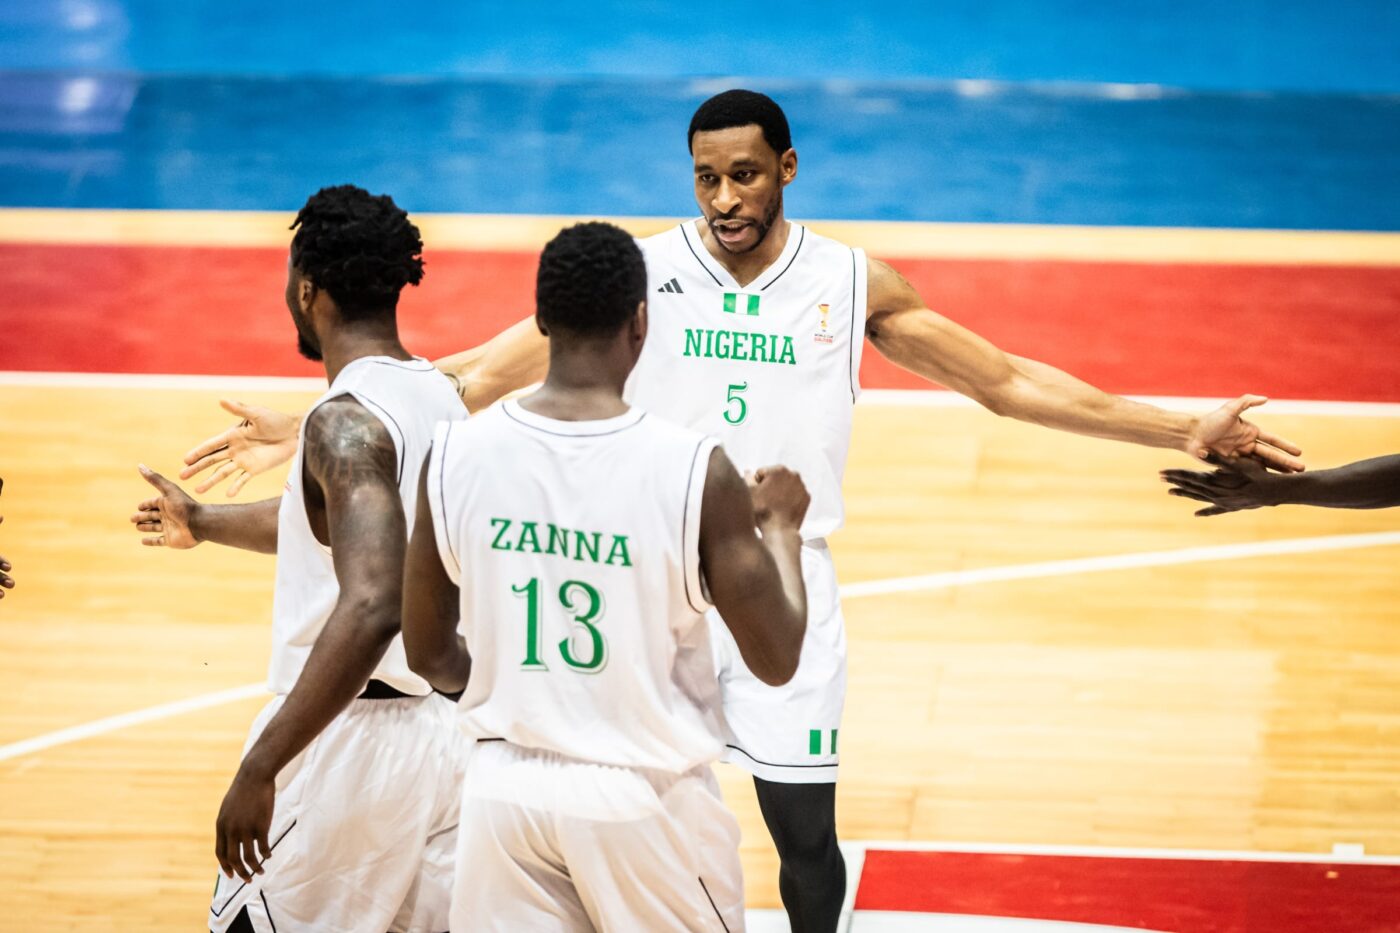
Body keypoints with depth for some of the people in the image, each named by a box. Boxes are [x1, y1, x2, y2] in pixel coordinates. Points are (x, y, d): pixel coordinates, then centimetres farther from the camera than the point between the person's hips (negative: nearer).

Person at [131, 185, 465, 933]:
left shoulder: (348, 422, -19)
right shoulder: (437, 398, 10)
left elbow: (371, 607, -32)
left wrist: (260, 769, -31)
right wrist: (205, 524, 44)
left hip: (351, 736, -8)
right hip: (447, 728, 8)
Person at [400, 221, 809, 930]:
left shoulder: (455, 454, -6)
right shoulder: (696, 471, -16)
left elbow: (428, 654, 4)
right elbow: (776, 661, -8)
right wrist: (781, 526, 10)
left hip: (508, 790, 2)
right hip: (645, 796, -2)